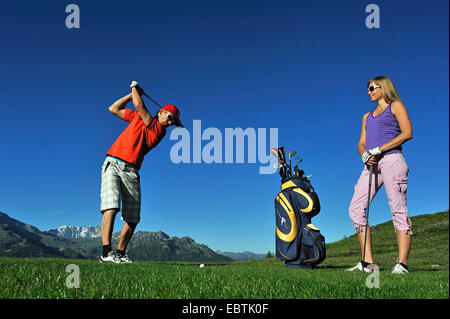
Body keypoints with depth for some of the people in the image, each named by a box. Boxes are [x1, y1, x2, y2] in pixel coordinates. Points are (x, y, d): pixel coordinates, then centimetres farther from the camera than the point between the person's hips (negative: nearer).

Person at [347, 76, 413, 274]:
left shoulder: (395, 106, 10)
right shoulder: (367, 116, 29)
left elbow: (407, 133, -4)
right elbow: (361, 144, 21)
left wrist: (378, 150, -10)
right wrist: (364, 155, -4)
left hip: (392, 160, -7)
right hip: (372, 165, 7)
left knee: (398, 210, -12)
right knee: (356, 208, -6)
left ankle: (402, 264, -15)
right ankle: (367, 263, -6)